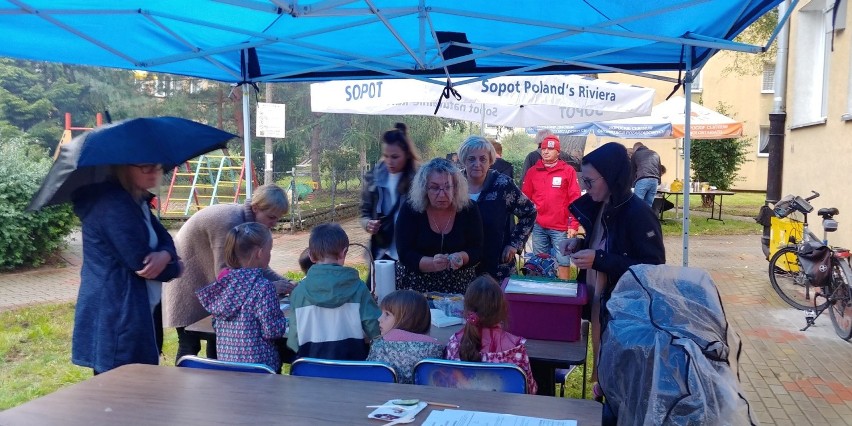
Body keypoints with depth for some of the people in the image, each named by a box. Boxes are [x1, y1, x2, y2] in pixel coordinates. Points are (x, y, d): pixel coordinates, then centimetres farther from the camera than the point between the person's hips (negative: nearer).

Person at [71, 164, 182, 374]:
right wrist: (173, 266, -2)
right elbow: (141, 263, -22)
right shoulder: (112, 205, -20)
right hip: (115, 322, -10)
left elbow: (165, 239, 7)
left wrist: (165, 256, -17)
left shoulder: (137, 201, 12)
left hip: (137, 316, 10)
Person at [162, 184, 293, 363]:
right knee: (190, 345, -2)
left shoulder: (248, 220, -5)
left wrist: (284, 283, -14)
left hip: (207, 284, 8)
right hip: (187, 284, -8)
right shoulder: (229, 222, -32)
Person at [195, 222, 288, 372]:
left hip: (225, 360, 7)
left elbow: (216, 324, 10)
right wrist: (282, 319, 2)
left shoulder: (224, 281, 2)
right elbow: (272, 331, -17)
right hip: (259, 365, -6)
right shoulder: (263, 287, -17)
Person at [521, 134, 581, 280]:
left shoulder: (568, 171, 0)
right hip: (538, 226, 3)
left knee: (563, 261, -2)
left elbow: (575, 199, -3)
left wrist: (573, 224, -8)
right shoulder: (533, 171, 9)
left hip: (560, 227, -3)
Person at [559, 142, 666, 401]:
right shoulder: (600, 207, 5)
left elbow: (654, 268, -21)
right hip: (598, 299, 8)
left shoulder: (638, 214, -20)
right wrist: (580, 244, -1)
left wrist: (598, 260, -26)